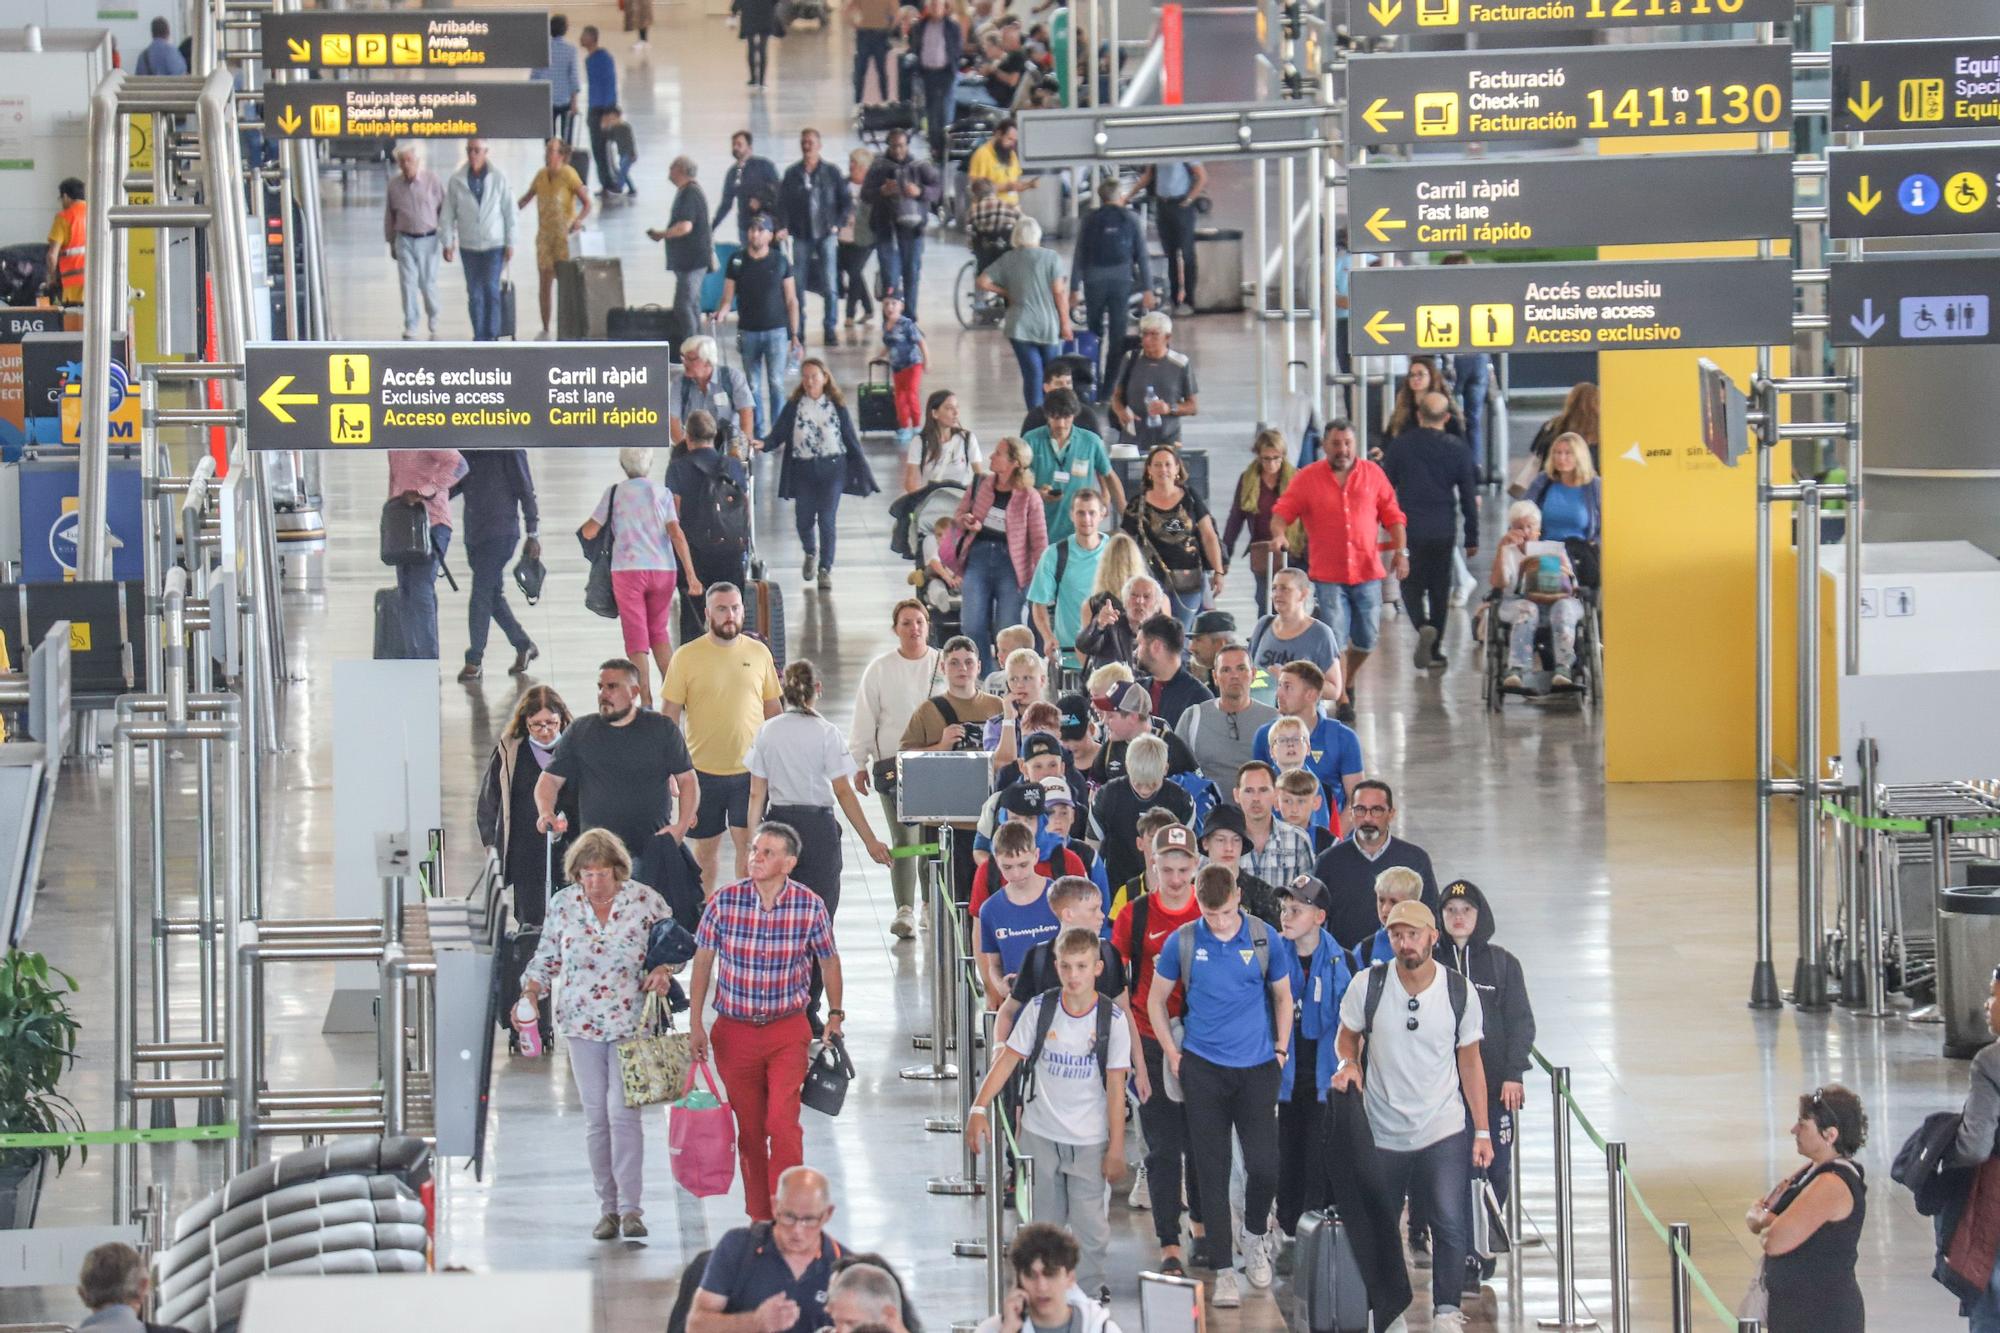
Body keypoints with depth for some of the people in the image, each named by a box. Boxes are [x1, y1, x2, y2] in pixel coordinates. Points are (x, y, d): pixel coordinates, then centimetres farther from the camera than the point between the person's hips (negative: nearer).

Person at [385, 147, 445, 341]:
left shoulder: (431, 179, -7)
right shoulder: (394, 184, 0)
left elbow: (444, 209, -2)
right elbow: (389, 214, 10)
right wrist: (391, 243, 11)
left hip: (429, 239, -2)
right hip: (405, 239, 2)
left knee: (428, 283, 2)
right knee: (408, 283, -3)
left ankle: (434, 318, 28)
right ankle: (410, 326, 5)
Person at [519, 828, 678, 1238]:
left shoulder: (646, 902, -4)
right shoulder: (563, 905, 2)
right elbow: (546, 958, 11)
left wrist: (663, 971, -13)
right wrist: (530, 993, -5)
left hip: (632, 1024, -3)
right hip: (582, 1024, 3)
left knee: (623, 1112, -13)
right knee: (596, 1118, 4)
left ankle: (630, 1207, -10)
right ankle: (607, 1208, 11)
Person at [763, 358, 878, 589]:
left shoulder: (836, 407, -1)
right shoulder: (794, 407, 0)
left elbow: (851, 440, 4)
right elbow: (777, 435, -3)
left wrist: (864, 475, 5)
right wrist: (762, 444, -25)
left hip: (832, 468, -1)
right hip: (803, 470, 1)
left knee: (826, 520, -7)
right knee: (804, 520, 9)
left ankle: (826, 569, 3)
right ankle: (811, 553, 40)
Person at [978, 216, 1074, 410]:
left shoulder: (1007, 260, 2)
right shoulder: (1050, 258, -6)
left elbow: (981, 282, 1)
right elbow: (1059, 292, -8)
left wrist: (1005, 293, 12)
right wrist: (1065, 324, -2)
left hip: (1020, 326, 2)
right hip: (1049, 325, -2)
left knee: (1031, 374, 3)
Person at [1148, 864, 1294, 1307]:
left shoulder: (1263, 938, -2)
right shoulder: (1183, 942, -3)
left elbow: (1282, 995, 12)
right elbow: (1156, 999, 9)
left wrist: (1281, 1049, 6)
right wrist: (1173, 1055, 4)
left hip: (1256, 1067, 0)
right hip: (1203, 1068, 0)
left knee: (1264, 1165, -7)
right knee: (1213, 1171, 0)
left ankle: (1256, 1235, 23)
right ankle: (1224, 1269, 6)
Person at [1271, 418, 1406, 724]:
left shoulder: (1373, 474, 6)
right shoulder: (1307, 478, 0)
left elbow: (1392, 515, 8)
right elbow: (1282, 512, -2)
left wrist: (1400, 550, -2)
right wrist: (1278, 533, -23)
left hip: (1367, 572, 2)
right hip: (1328, 575, -2)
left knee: (1366, 639, 8)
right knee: (1335, 640, -7)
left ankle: (1348, 682, 35)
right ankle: (1342, 701, 1)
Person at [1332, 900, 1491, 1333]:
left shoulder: (1460, 992, -4)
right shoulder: (1368, 984, -6)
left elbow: (1470, 1061, 4)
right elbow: (1348, 1035, 10)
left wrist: (1482, 1131, 2)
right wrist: (1348, 1064, -14)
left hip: (1443, 1133, -1)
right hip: (1381, 1131, 1)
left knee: (1451, 1225, -12)